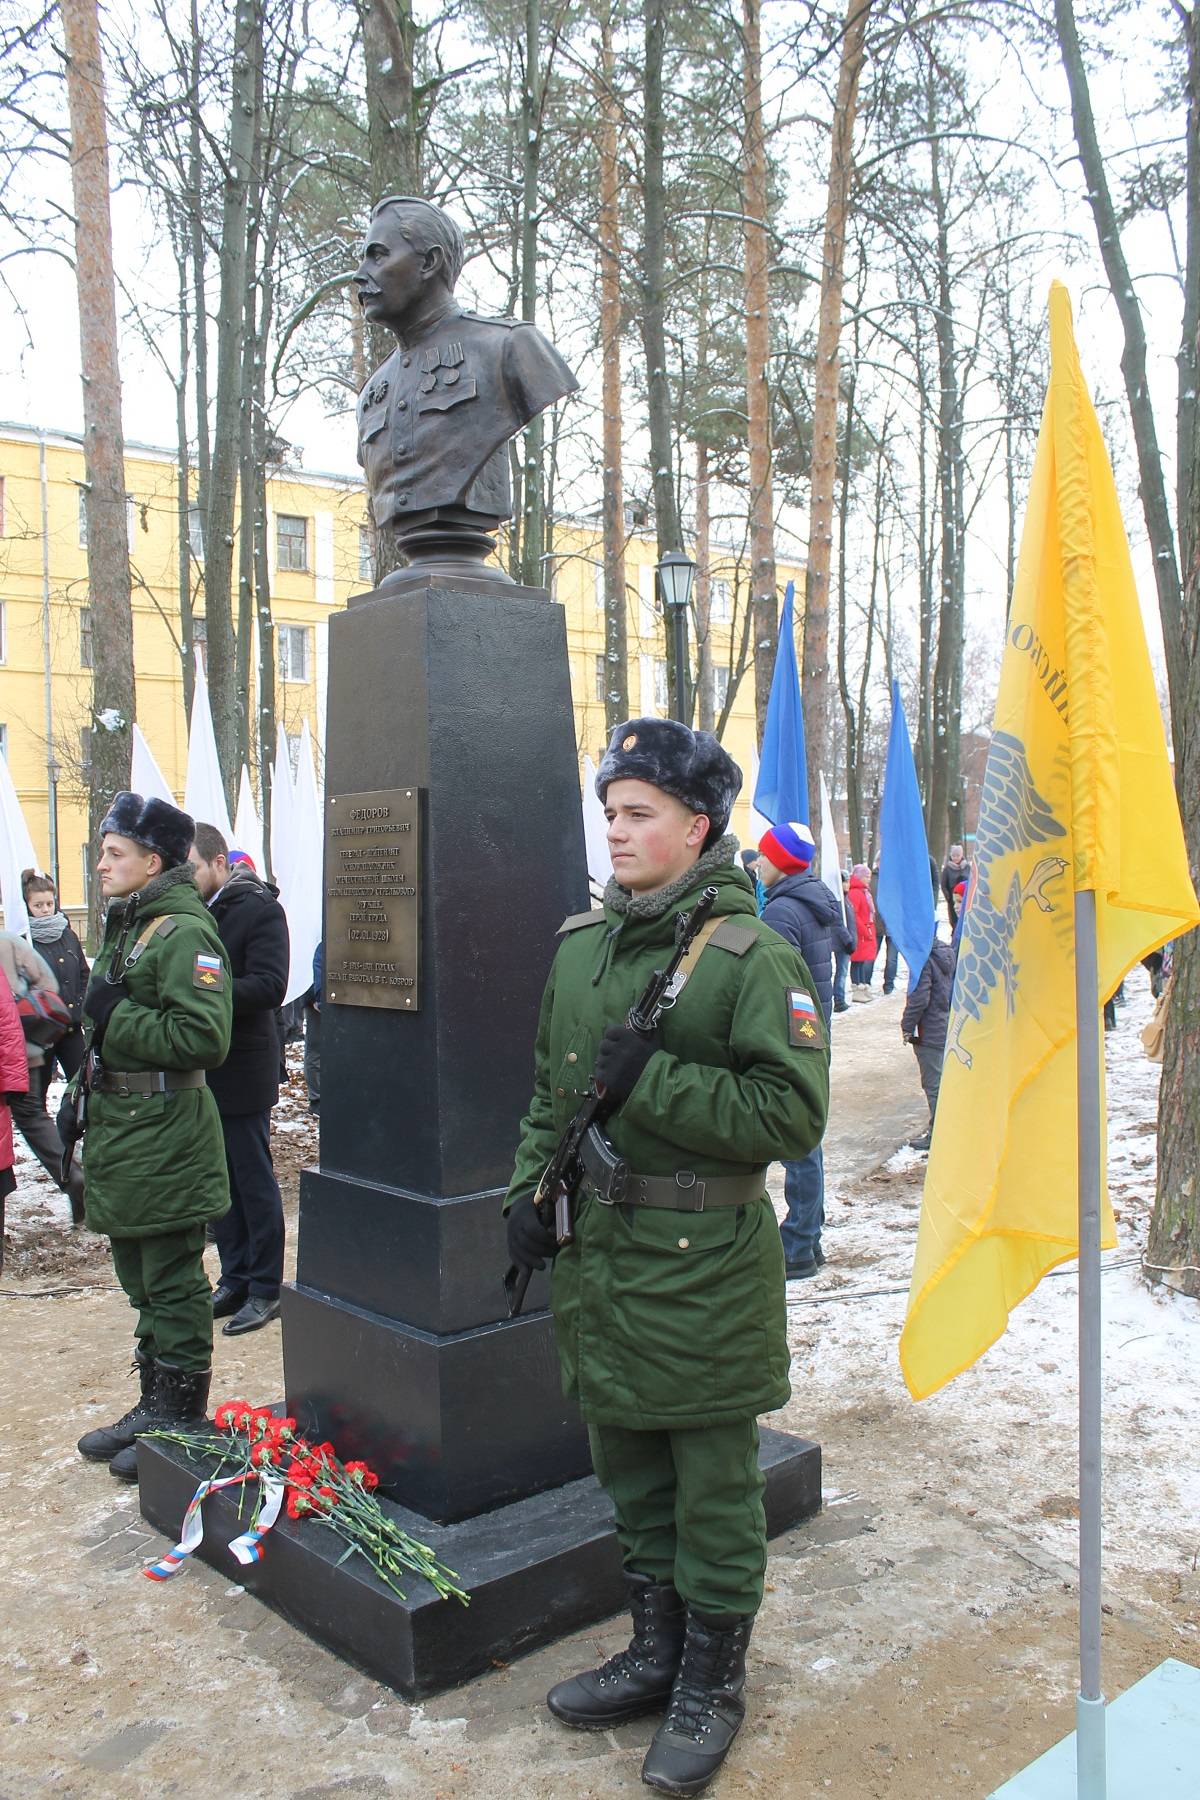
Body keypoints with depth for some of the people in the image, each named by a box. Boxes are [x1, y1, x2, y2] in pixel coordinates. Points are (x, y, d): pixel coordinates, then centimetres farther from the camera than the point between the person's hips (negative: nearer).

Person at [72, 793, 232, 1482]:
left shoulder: (183, 932, -17)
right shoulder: (125, 926, 14)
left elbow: (205, 1037, -27)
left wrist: (117, 1018, -20)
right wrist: (87, 1085, 19)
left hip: (166, 1133, -10)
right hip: (123, 1125, 10)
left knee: (173, 1285, 2)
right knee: (141, 1280, 19)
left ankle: (182, 1423, 15)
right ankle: (156, 1406, 33)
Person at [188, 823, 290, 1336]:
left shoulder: (259, 909, -10)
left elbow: (269, 985, -20)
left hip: (242, 1071, -6)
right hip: (199, 1071, 6)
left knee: (253, 1181, 3)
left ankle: (265, 1289, 15)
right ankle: (234, 1280, 26)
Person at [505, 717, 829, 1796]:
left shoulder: (753, 956, -14)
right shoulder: (580, 947, 6)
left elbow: (793, 1115, -20)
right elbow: (548, 1092, 17)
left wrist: (653, 1081, -23)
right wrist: (529, 1190, 6)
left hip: (705, 1268, -6)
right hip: (598, 1259, 7)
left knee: (713, 1486, 10)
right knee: (631, 1474, 21)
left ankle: (713, 1683, 30)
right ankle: (657, 1652, 40)